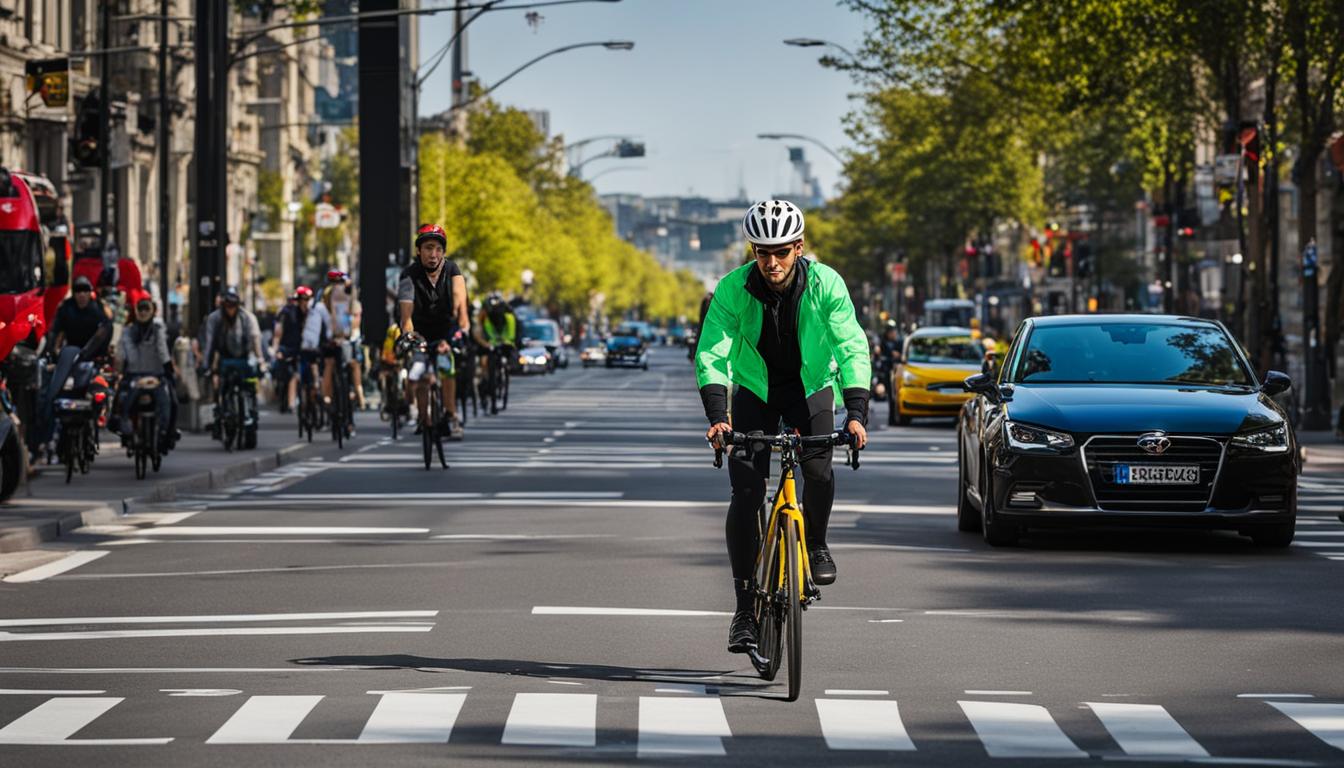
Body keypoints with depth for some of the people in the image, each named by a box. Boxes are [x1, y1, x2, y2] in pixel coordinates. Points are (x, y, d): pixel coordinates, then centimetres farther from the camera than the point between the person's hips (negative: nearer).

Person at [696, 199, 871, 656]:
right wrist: (717, 415, -41)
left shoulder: (825, 285, -22)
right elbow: (711, 354, -26)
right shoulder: (732, 289, -21)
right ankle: (745, 608, -5)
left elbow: (852, 349, -25)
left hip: (811, 387, 0)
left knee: (819, 469, -25)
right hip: (755, 390, 0)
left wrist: (857, 413, -38)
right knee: (746, 493, -12)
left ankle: (815, 544, 7)